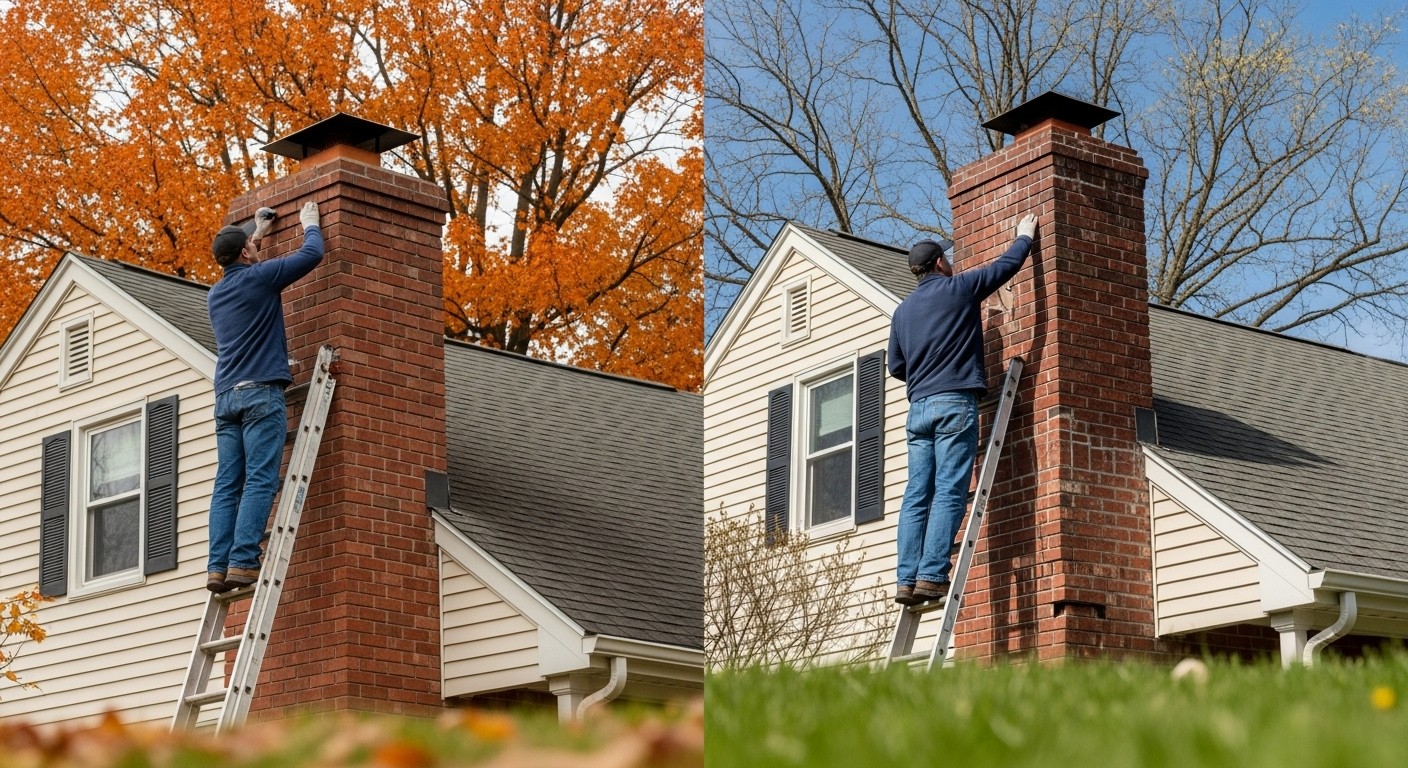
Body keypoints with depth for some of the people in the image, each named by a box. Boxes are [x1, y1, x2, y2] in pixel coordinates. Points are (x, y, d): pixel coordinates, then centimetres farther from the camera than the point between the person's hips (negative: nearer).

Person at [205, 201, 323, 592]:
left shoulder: (216, 294, 19)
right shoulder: (258, 277, -2)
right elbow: (312, 254, 3)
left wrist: (256, 233, 51)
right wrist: (309, 224, 22)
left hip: (226, 396, 7)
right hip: (261, 392, -7)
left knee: (228, 485, 1)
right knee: (260, 481, -11)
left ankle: (218, 567, -7)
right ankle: (242, 562, -21)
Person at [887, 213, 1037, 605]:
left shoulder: (903, 310, 15)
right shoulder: (959, 288, 1)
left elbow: (896, 367, 18)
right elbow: (1007, 265, 9)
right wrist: (1025, 236, 27)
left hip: (918, 407, 5)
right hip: (955, 403, -5)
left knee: (917, 496, 2)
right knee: (949, 493, -9)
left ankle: (907, 580, -6)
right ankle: (932, 575, -18)